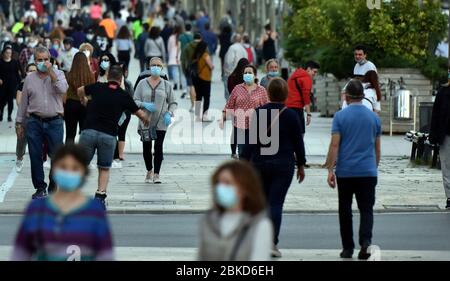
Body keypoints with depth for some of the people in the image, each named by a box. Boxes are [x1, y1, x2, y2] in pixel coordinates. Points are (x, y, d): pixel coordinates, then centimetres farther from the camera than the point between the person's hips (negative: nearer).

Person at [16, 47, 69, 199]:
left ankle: (53, 187, 15)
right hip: (34, 122, 1)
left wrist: (51, 72, -17)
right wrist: (19, 122, 12)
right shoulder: (30, 78, 8)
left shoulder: (58, 74, 4)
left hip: (54, 122, -1)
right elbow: (23, 102, 12)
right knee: (35, 156, 1)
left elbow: (62, 89, -16)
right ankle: (40, 188, 10)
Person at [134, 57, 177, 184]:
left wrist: (169, 113, -6)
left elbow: (173, 103, 12)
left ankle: (156, 174, 0)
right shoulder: (142, 83, 5)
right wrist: (144, 105, -17)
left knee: (159, 147, -7)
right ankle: (149, 170, 26)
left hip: (161, 122, -1)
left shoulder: (166, 85, 6)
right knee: (146, 147, 5)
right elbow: (135, 100, 3)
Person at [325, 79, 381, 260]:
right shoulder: (374, 117, 6)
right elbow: (377, 148, 13)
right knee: (366, 210, 0)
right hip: (368, 172, 1)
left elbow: (334, 145, -9)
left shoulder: (340, 116, -3)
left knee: (345, 211, 10)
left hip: (345, 172, -1)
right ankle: (366, 241, -22)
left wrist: (330, 170, -7)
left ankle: (348, 248, 13)